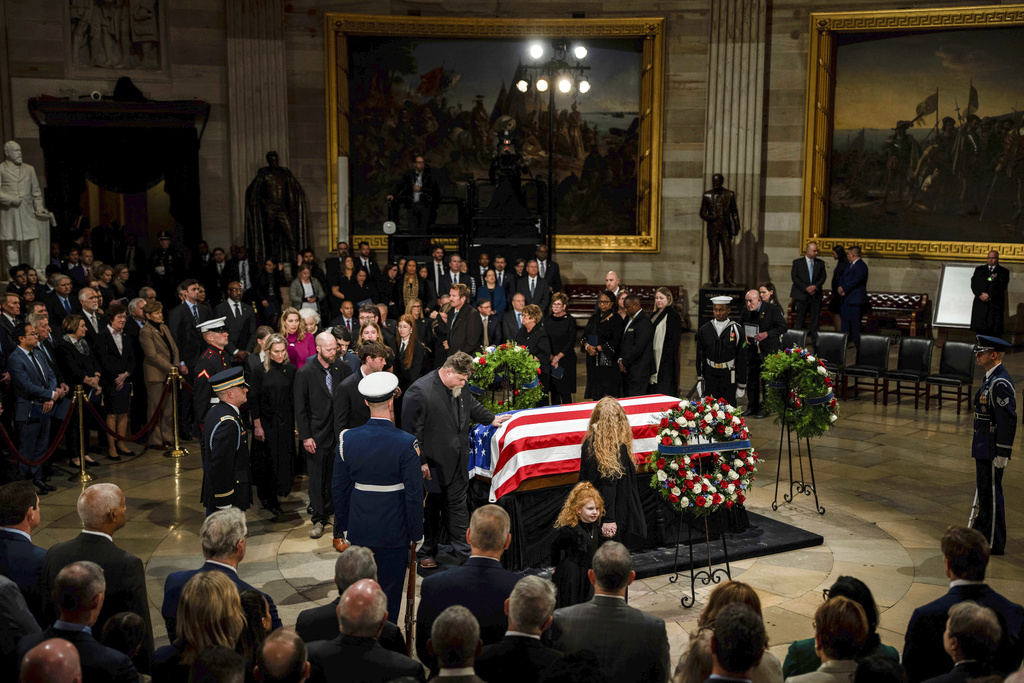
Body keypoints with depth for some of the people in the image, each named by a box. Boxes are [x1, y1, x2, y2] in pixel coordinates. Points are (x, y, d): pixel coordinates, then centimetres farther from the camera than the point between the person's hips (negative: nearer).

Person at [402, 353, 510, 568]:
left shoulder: (459, 389, 4)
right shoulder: (420, 391, -20)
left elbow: (471, 405, 28)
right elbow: (412, 430, -18)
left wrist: (491, 419, 33)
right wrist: (421, 463, -18)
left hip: (457, 464, 7)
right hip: (433, 465, -7)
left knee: (457, 507, 15)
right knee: (430, 510, 8)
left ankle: (465, 552, 24)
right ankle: (426, 554, 24)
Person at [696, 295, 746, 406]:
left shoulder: (737, 330, -3)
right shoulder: (704, 330, 4)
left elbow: (742, 359, -1)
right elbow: (700, 356, 9)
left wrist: (742, 384, -1)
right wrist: (700, 378, 5)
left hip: (729, 377, -2)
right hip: (710, 375, 2)